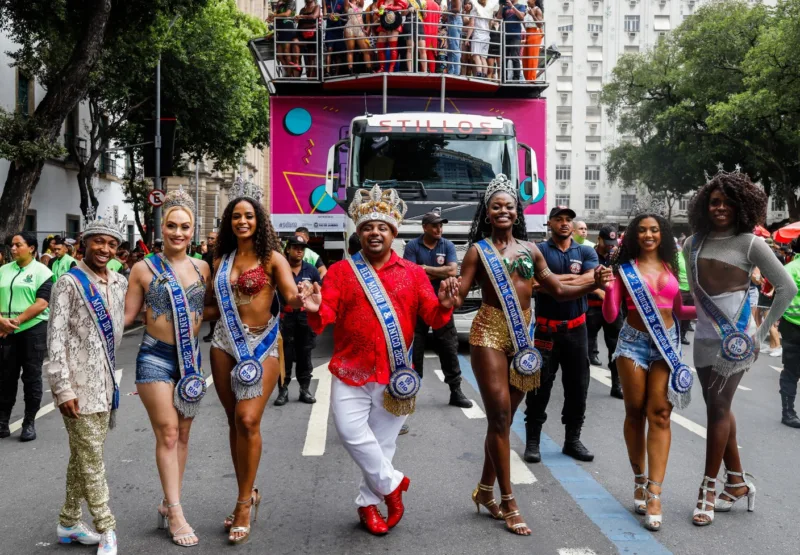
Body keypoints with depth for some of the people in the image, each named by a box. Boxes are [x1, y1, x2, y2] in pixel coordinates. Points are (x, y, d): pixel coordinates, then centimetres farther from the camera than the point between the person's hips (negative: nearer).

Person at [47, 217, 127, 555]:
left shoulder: (120, 283, 9)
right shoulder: (69, 283, -9)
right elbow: (56, 338, -13)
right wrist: (63, 388, -17)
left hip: (104, 382, 7)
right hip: (78, 384, -7)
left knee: (83, 457, 15)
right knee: (91, 459, -1)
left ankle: (69, 523, 27)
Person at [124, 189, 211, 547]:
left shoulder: (201, 268, 6)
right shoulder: (144, 269, -4)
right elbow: (127, 316, -1)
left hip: (190, 358, 4)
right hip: (156, 358, -4)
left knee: (182, 435, 9)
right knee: (167, 433, -6)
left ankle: (168, 504, 22)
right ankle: (176, 514, 1)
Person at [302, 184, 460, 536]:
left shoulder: (413, 273, 5)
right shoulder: (340, 271, 2)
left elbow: (432, 319, 1)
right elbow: (326, 317, -6)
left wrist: (443, 306, -21)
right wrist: (316, 311, -28)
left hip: (395, 374, 1)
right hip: (351, 371, -1)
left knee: (382, 441, 9)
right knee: (350, 431, -15)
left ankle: (368, 502, 27)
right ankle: (391, 483, 8)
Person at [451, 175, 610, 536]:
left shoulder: (530, 249, 12)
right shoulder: (478, 249, 0)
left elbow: (558, 291, 16)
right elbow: (459, 298, -5)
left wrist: (593, 284, 3)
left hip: (523, 335, 5)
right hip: (490, 332, -5)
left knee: (504, 416, 10)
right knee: (499, 415, -6)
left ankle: (485, 490, 25)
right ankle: (508, 503, 3)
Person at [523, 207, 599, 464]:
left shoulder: (586, 252, 8)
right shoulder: (539, 251, 0)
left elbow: (592, 279, -10)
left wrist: (556, 281, -14)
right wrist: (576, 278, -13)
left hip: (576, 329, 3)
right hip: (545, 328, -3)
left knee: (578, 386, 9)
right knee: (540, 386, 2)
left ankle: (573, 440, 22)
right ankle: (532, 440, 11)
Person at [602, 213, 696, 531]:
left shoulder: (670, 266, 8)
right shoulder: (625, 268, 0)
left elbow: (678, 310, 16)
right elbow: (610, 316, -5)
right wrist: (609, 287, -20)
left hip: (666, 342, 1)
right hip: (633, 342, -1)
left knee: (659, 415, -6)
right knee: (635, 412, 6)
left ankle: (654, 493, -7)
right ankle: (639, 480, 21)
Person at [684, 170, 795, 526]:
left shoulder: (750, 243, -7)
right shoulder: (694, 244, 6)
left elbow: (787, 288, -5)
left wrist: (763, 330, -5)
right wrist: (704, 320, 6)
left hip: (736, 337, -5)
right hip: (705, 337, 5)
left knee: (718, 408, -4)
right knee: (718, 407, 12)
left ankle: (709, 489, 6)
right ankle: (737, 481, 25)